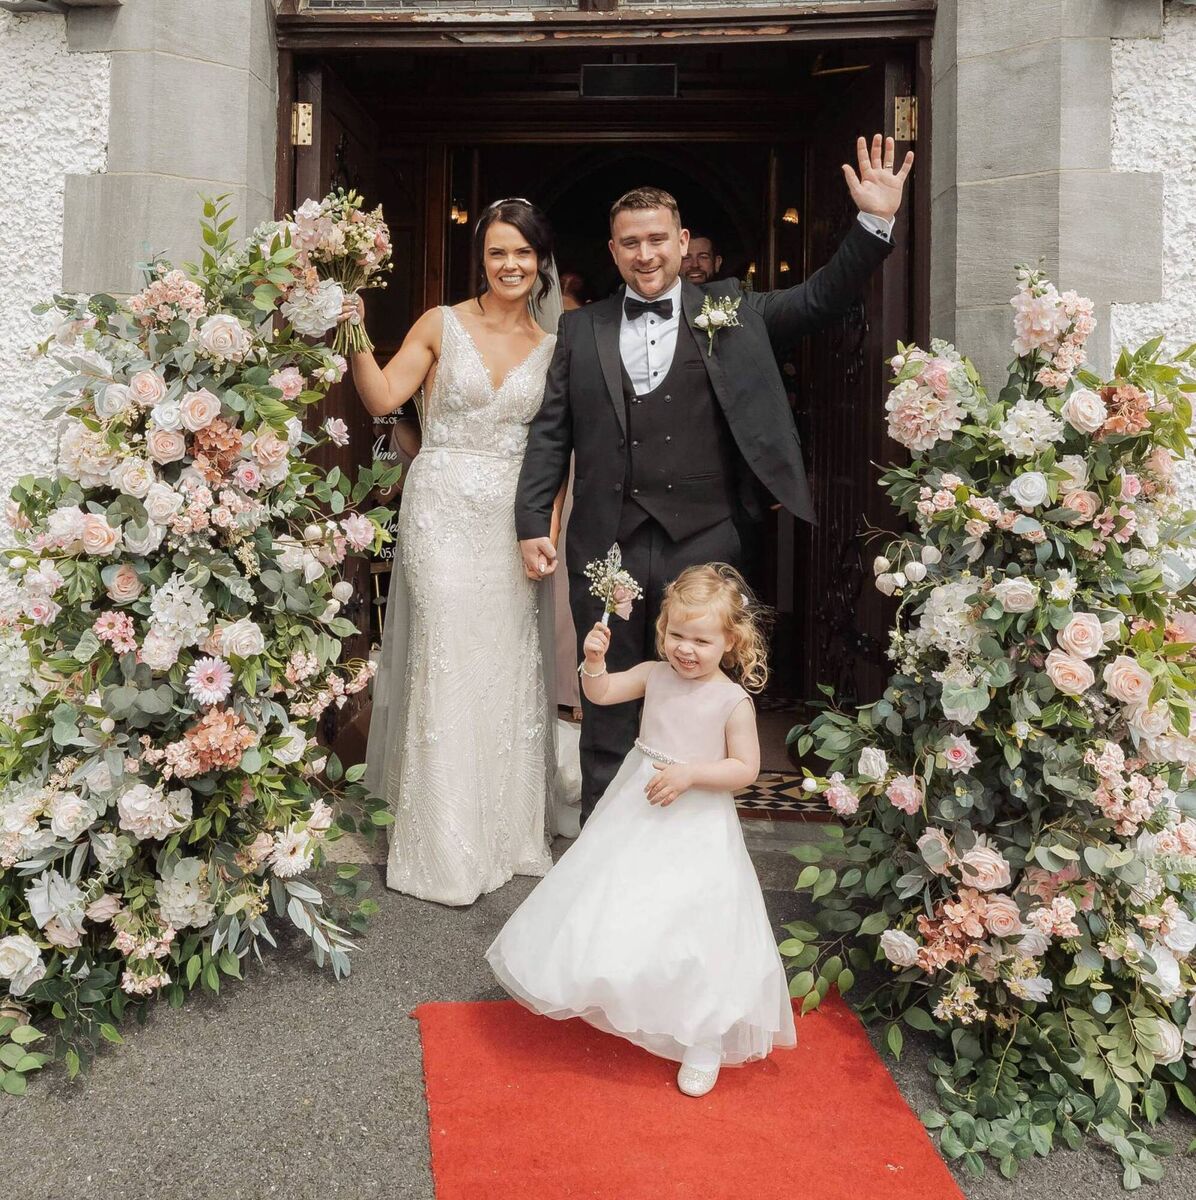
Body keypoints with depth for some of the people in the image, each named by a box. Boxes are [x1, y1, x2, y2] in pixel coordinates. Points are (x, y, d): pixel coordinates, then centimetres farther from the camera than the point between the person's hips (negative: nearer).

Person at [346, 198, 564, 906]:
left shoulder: (552, 348, 9)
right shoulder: (443, 325, 2)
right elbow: (383, 398, -4)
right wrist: (356, 338, -16)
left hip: (511, 520, 3)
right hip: (443, 510, -3)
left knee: (510, 666, 7)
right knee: (446, 660, -2)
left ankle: (507, 830, 25)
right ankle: (447, 850, 12)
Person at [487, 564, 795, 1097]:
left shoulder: (733, 700, -15)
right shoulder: (655, 675, -2)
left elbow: (746, 768, -14)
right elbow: (600, 692, 3)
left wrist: (690, 774, -24)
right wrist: (594, 659, -16)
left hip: (697, 830, -5)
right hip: (635, 814, 5)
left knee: (689, 926, -2)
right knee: (622, 907, 16)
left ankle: (704, 1041, 16)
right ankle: (623, 997, 45)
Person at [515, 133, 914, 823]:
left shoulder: (731, 314, 7)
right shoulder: (581, 331, 8)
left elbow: (822, 299, 3)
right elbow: (551, 433, 6)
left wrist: (876, 223, -10)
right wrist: (533, 523, -1)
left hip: (702, 545, 0)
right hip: (606, 548, 1)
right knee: (608, 711, 12)